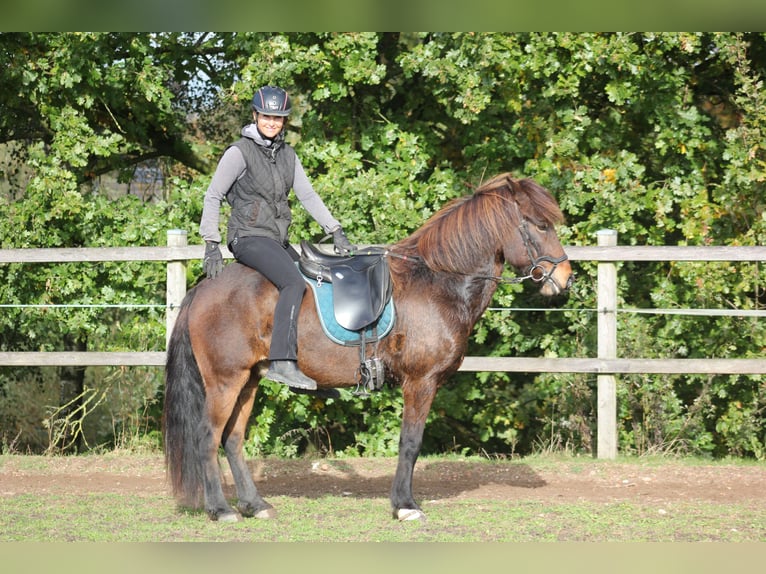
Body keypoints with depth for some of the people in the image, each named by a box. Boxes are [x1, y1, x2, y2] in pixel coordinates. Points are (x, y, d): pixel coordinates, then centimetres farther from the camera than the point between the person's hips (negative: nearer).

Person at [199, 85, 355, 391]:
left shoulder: (287, 154, 14)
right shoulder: (239, 152, -7)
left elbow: (308, 196, 15)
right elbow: (212, 197, -6)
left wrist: (336, 232, 7)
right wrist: (211, 245, -10)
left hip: (278, 241, 8)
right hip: (249, 237, -8)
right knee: (294, 282, -29)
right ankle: (282, 363, -39)